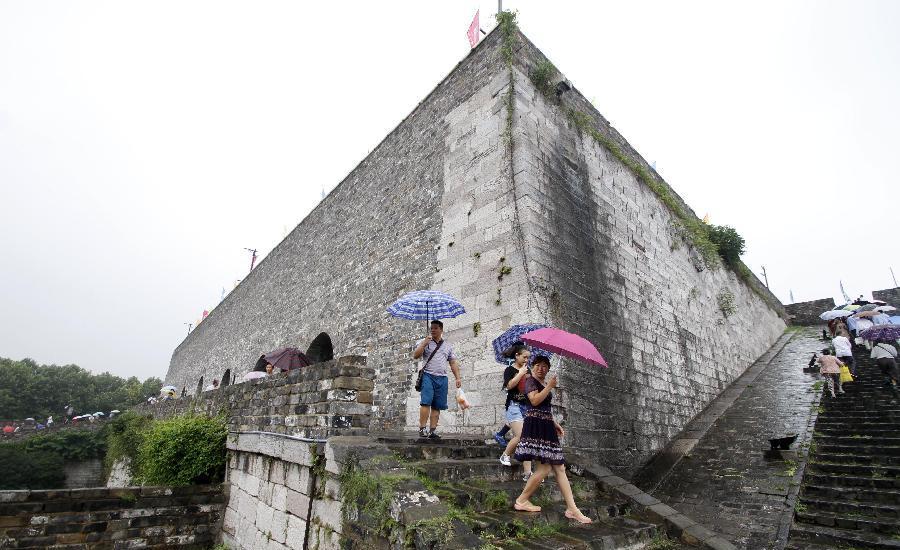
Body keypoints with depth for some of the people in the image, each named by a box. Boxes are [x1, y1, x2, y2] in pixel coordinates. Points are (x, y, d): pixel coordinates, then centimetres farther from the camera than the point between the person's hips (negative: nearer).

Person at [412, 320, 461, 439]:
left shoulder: (448, 346, 18)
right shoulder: (425, 342, 10)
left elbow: (453, 363, 17)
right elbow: (415, 356, -2)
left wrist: (458, 378, 8)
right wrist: (424, 343, -11)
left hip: (442, 378, 3)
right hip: (428, 376, -3)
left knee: (437, 406, 1)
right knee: (426, 402, -16)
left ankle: (432, 431, 4)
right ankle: (422, 428, -12)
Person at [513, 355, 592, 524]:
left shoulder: (545, 384, 22)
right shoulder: (531, 381, -3)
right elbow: (535, 401, -19)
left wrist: (555, 424, 21)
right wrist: (550, 386, -15)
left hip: (546, 427, 9)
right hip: (535, 426, -9)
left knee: (559, 467, 4)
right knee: (545, 467, -13)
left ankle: (572, 508, 6)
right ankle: (522, 500, 0)